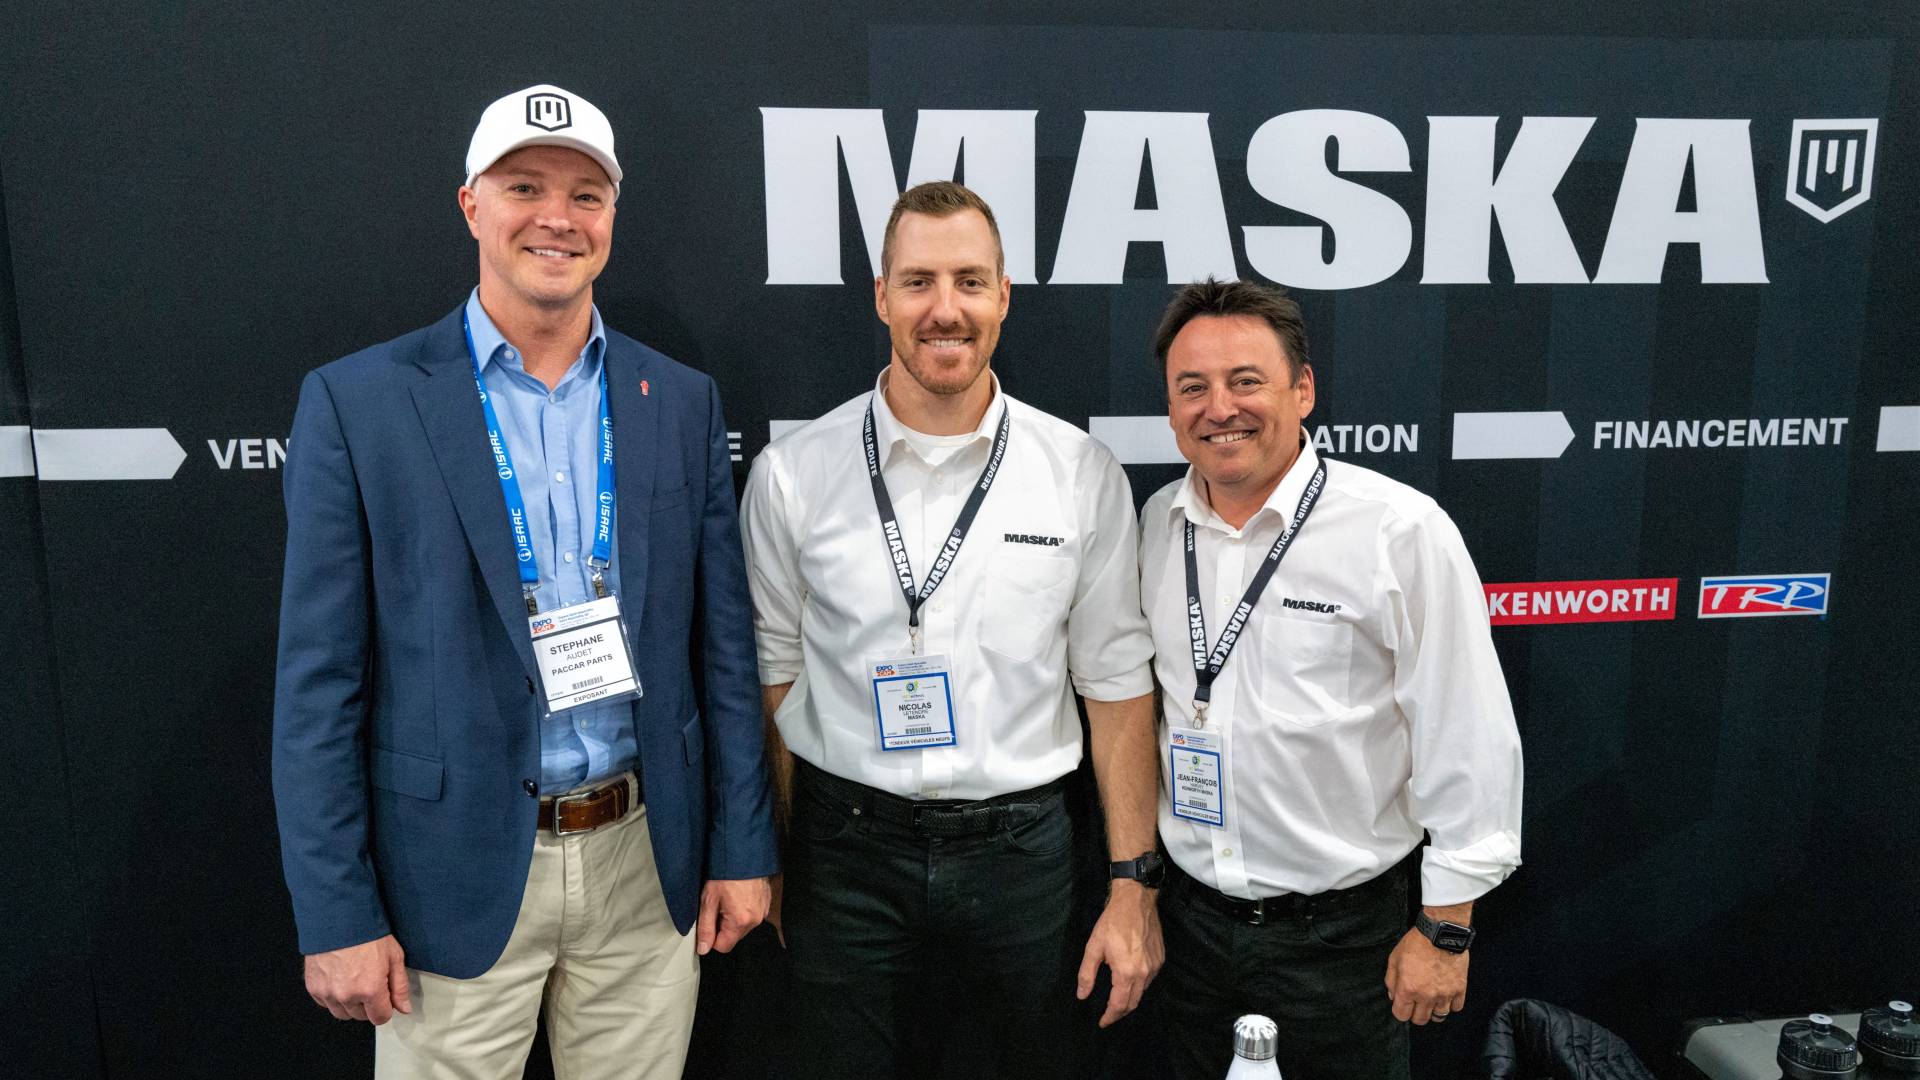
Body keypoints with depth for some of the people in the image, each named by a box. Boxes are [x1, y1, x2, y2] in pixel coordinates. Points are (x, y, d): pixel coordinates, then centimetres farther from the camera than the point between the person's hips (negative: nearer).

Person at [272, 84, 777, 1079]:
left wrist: (741, 847, 4)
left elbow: (722, 644, 5)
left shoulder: (681, 401, 3)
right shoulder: (356, 401, -6)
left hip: (648, 862, 3)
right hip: (455, 876, -2)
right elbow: (320, 682, -6)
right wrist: (338, 915, -7)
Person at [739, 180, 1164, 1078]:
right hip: (848, 850, 0)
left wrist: (1134, 884, -1)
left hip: (1021, 847, 1)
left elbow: (1115, 683, 0)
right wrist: (768, 864, 3)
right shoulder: (793, 473, -5)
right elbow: (775, 672, 3)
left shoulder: (1083, 474, -5)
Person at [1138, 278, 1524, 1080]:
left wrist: (1446, 929, -9)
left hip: (1340, 931, -4)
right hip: (1192, 916, 5)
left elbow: (1468, 742, -12)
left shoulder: (1402, 531, -16)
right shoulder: (1155, 526, 0)